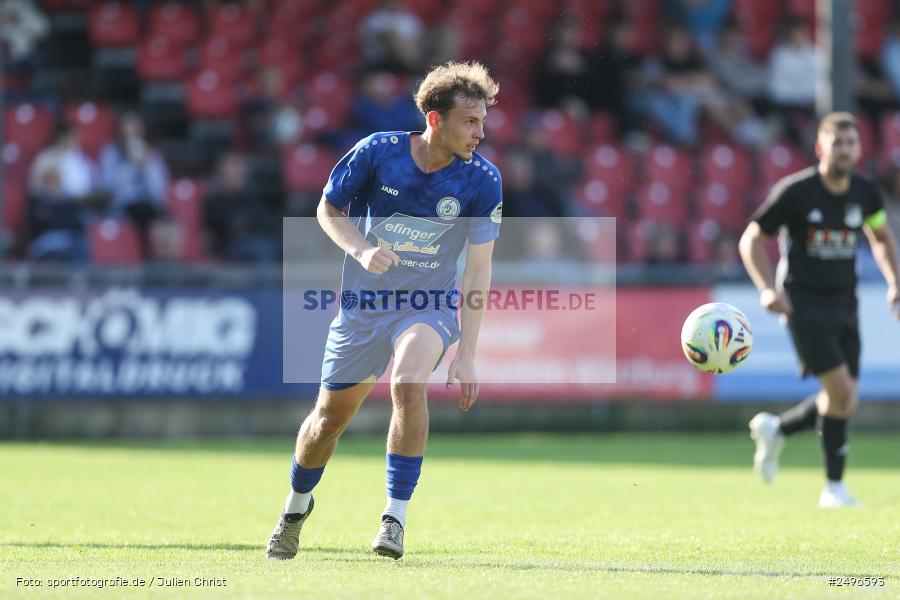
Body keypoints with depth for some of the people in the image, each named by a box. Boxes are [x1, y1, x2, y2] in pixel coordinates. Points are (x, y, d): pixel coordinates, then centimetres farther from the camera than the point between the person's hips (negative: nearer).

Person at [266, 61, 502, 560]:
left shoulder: (482, 180, -14)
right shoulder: (377, 153, -15)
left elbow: (478, 270, -10)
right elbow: (327, 208, 0)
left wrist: (466, 355, -14)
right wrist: (361, 250, -20)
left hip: (430, 307, -1)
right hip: (363, 304, 1)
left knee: (408, 383, -32)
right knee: (330, 415, 11)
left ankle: (395, 517, -21)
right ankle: (297, 502, 42)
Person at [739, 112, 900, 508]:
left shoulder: (865, 193, 2)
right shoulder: (795, 192, -12)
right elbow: (751, 240, -4)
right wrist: (767, 289, -16)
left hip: (844, 305, 6)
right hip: (804, 303, -6)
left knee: (844, 402, 4)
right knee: (840, 390, -17)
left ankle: (775, 429, 30)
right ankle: (834, 487, -5)